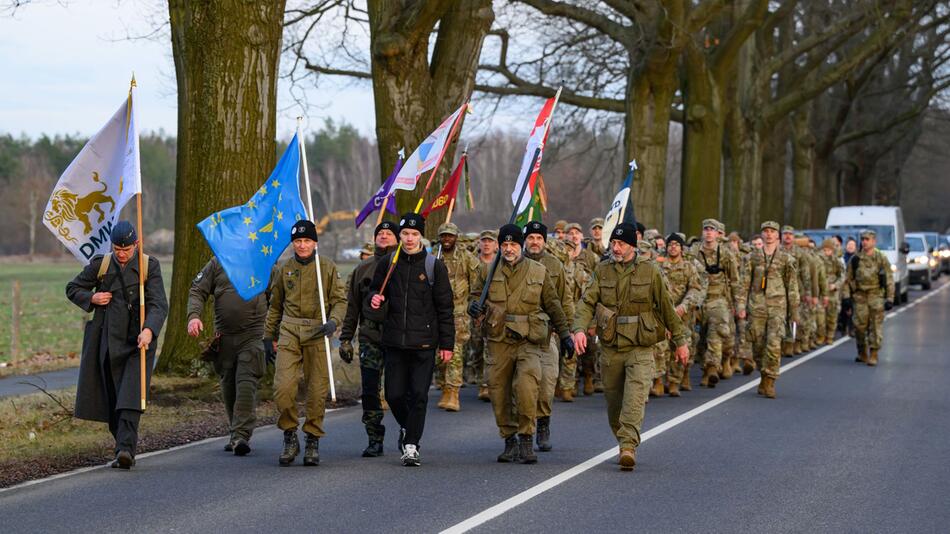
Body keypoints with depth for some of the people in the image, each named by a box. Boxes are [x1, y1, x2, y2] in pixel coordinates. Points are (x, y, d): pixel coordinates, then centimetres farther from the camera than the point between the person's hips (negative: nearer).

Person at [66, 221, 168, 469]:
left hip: (138, 341, -3)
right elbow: (72, 289, 16)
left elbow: (158, 304, -14)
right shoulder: (100, 265, 3)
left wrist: (149, 330, -32)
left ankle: (125, 449, -26)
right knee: (111, 397, 7)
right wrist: (92, 298, -5)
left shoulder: (150, 266, -4)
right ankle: (124, 443, 20)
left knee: (131, 395, -17)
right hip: (109, 341, 3)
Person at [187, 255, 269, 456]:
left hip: (252, 336, -3)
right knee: (228, 386, 10)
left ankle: (241, 436, -19)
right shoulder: (217, 263, 8)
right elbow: (197, 291, 6)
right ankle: (235, 433, 23)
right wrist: (193, 316, -13)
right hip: (224, 337, 3)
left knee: (247, 385, -15)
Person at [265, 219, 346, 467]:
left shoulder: (328, 267, 4)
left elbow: (340, 300, 4)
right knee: (283, 386, -12)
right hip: (289, 331, 1)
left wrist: (333, 321, -15)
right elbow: (275, 305, 21)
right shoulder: (285, 268, 11)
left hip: (317, 333, -1)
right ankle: (290, 438, 3)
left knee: (317, 390, 1)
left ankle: (313, 441, 14)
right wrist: (269, 336, 20)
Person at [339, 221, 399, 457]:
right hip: (370, 337, 3)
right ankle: (375, 439, 5)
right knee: (369, 391, -3)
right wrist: (346, 338, 11)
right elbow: (352, 306, 15)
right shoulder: (363, 269, 12)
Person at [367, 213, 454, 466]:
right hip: (394, 341, 3)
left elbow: (445, 308, 2)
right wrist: (375, 300, -6)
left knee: (419, 395, -6)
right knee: (394, 394, 5)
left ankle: (411, 445, 2)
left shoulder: (434, 266, 0)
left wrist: (447, 343, -1)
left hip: (424, 343, -3)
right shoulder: (388, 264, 6)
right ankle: (407, 427, 33)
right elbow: (376, 291, 20)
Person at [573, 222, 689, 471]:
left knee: (635, 396, -19)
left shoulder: (649, 271, 0)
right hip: (611, 347, 3)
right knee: (613, 400, 10)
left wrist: (680, 341, 11)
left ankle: (628, 446, -26)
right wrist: (580, 329, -22)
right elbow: (587, 301, -4)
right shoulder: (602, 271, 4)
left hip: (641, 348, -3)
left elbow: (666, 308, 7)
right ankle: (624, 441, 29)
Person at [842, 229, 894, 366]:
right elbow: (847, 278, 10)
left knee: (875, 326, -6)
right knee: (859, 325, 2)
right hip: (859, 296, 2)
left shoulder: (881, 259, 2)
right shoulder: (855, 259, 7)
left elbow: (889, 280, 3)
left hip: (876, 295, -2)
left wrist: (890, 299, -3)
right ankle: (862, 353, 19)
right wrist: (847, 296, 1)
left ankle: (873, 355, -2)